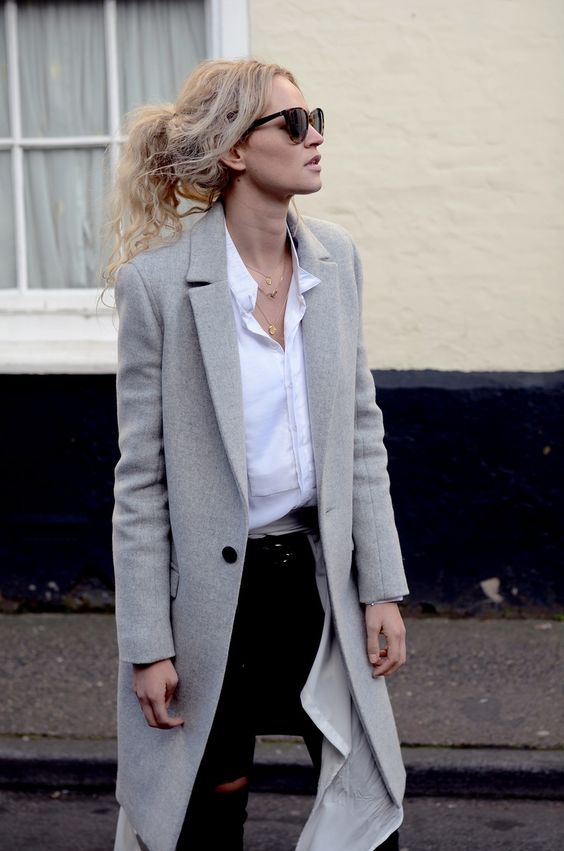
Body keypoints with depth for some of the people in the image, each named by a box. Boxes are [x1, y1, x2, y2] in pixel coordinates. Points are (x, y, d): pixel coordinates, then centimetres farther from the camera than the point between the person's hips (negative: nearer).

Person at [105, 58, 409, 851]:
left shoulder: (336, 258, 1)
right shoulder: (159, 280, -13)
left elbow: (360, 430, 7)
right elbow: (141, 476, -10)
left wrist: (381, 587, 3)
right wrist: (148, 643, -10)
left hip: (319, 570, 5)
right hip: (214, 587, -4)